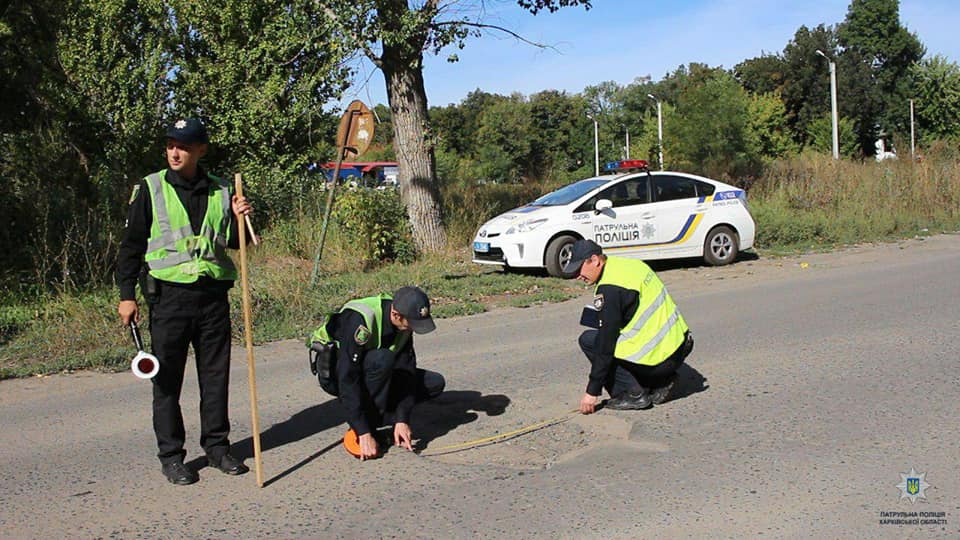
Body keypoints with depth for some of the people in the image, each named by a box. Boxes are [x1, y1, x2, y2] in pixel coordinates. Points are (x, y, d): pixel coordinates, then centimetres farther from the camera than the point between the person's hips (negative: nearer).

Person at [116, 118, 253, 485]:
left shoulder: (220, 192, 8)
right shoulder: (151, 189, 1)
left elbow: (235, 244, 14)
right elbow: (132, 244, 2)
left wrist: (239, 218, -6)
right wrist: (127, 294, -3)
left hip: (213, 294, 3)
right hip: (169, 294, -2)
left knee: (216, 375, 8)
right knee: (167, 378, 2)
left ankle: (217, 446, 22)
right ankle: (171, 455, 14)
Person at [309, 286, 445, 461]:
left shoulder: (404, 322, -13)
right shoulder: (360, 320, -34)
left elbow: (406, 371, -13)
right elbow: (347, 380, -36)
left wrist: (402, 420, -22)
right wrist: (364, 434, -37)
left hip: (374, 371, 7)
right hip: (334, 372, -7)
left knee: (435, 383, -7)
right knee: (382, 359, -38)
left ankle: (371, 417, -3)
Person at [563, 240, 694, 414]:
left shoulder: (609, 289, -17)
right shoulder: (630, 264, 10)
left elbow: (605, 345, -15)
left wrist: (592, 392, -8)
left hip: (660, 358, -9)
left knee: (588, 340, -1)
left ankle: (635, 393, -2)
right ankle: (661, 381, 15)